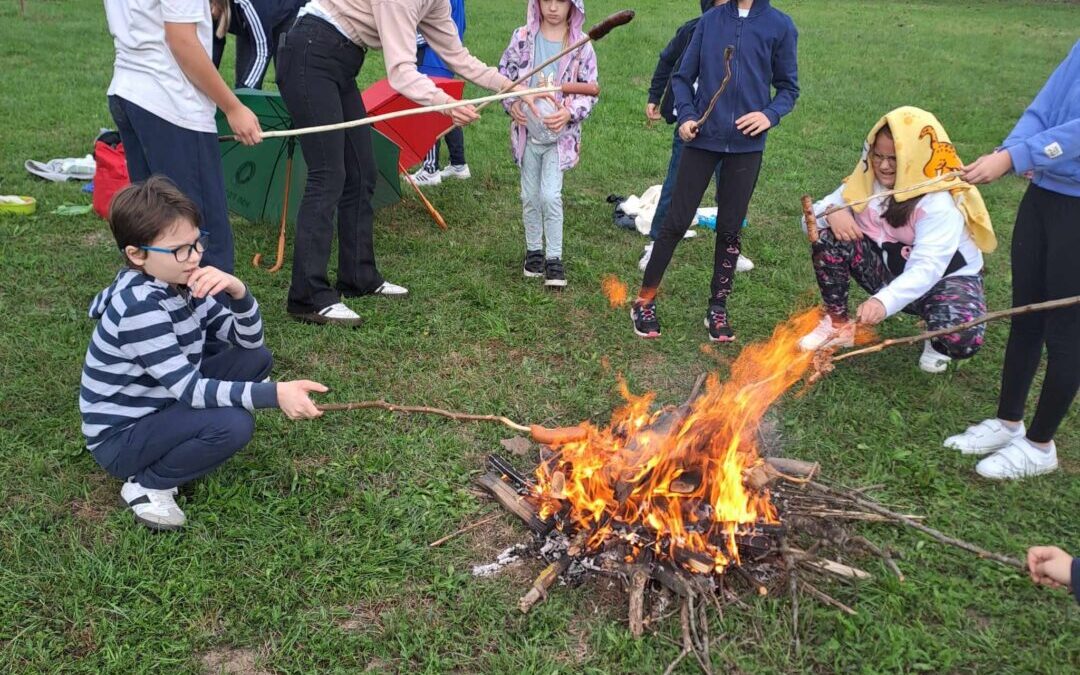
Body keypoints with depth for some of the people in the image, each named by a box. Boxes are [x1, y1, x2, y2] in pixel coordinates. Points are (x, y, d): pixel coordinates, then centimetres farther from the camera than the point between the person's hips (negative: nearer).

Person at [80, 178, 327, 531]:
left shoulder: (181, 284, -3)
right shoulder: (140, 307, -28)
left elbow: (250, 341, -2)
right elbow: (190, 389, -31)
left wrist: (238, 292, -22)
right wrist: (274, 393, -40)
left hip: (160, 406, 8)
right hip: (120, 438, -8)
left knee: (256, 358, 0)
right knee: (232, 423, -31)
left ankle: (179, 442, 7)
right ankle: (147, 485, -6)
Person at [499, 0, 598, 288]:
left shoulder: (581, 44, -6)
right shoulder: (522, 37, -3)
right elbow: (503, 74, 5)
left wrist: (570, 112, -19)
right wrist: (511, 104, -11)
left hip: (560, 134, -2)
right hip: (527, 131, 2)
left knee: (550, 196, -8)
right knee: (530, 196, 11)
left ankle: (554, 257, 7)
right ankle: (534, 250, 29)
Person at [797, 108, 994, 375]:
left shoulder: (940, 202, -25)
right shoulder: (866, 181, -8)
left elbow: (927, 268, -37)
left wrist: (885, 301, -55)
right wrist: (831, 213, -31)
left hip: (946, 276, -4)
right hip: (891, 270, 5)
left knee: (962, 338, -36)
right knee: (827, 236, -19)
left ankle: (937, 343, 5)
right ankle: (838, 324, -2)